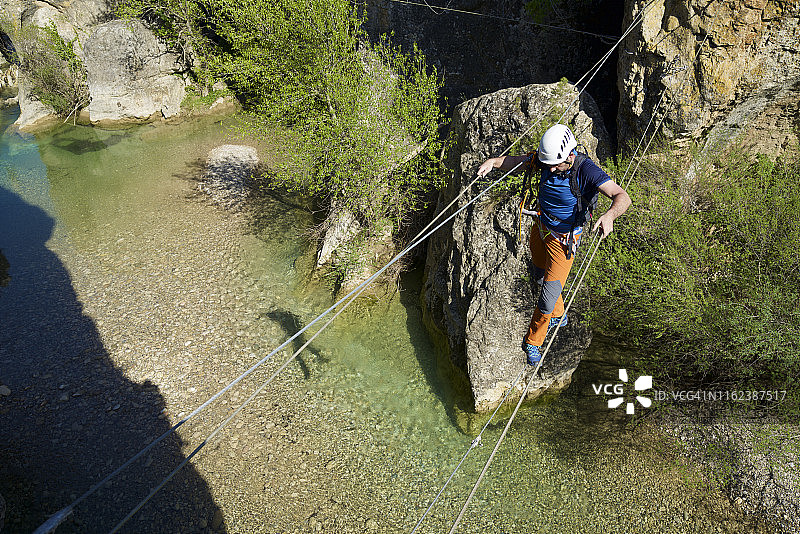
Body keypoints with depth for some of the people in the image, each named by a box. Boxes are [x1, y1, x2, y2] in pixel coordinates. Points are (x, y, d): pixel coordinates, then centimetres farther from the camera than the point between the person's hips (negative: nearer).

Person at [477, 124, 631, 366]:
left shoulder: (586, 170, -31)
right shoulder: (547, 158, -15)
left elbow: (623, 197, -37)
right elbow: (516, 161, 0)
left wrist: (610, 214, -58)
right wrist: (493, 161, -21)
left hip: (563, 239, -6)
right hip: (539, 228, 6)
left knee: (548, 298, -6)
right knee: (541, 278, 28)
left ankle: (532, 342, 20)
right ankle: (558, 316, 57)